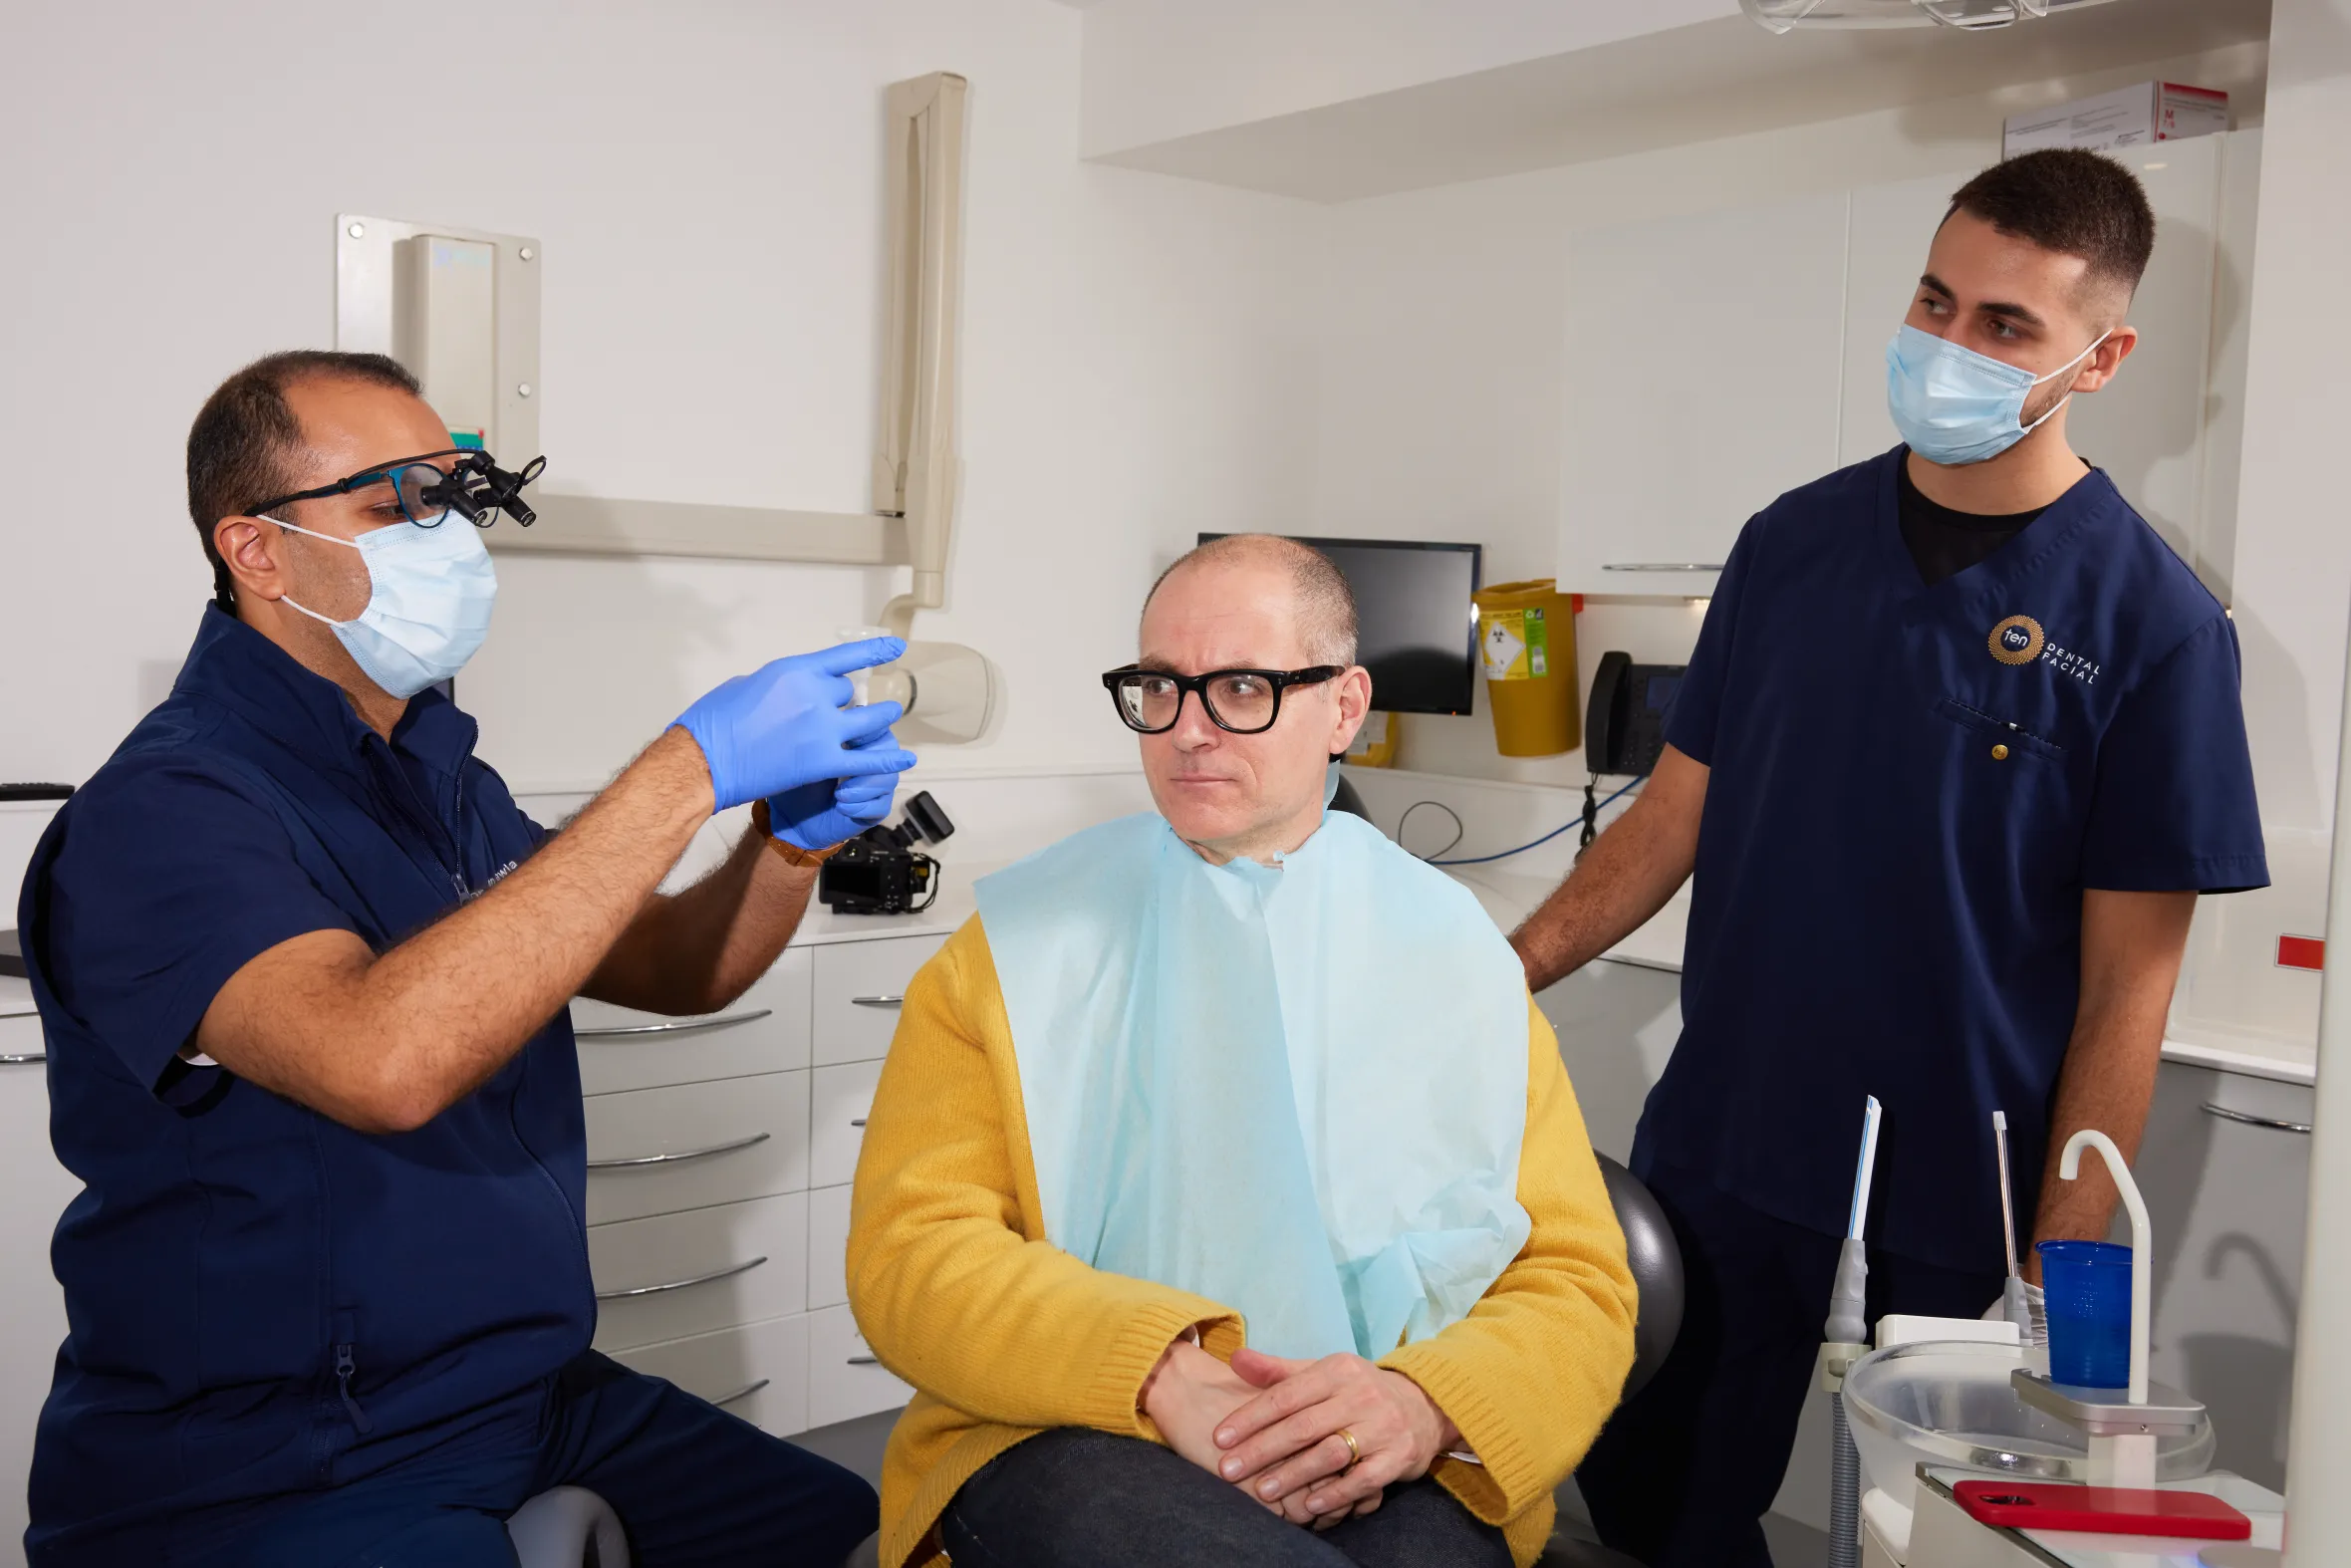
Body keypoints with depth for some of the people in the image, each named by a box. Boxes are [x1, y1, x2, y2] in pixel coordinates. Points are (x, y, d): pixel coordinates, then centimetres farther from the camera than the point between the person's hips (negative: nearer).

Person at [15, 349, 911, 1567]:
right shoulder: (163, 813, -16)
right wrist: (687, 771, -31)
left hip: (535, 1397, 8)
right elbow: (386, 1059, -34)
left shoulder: (434, 773, 12)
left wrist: (791, 837, -6)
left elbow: (672, 969, 16)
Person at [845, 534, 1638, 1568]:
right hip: (1072, 1441, -1)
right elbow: (910, 1251, -3)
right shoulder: (1022, 943, 7)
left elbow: (1576, 1286, 7)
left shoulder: (1457, 957, 11)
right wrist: (1159, 1376, -20)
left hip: (1381, 1477, 1)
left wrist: (1426, 1403, -16)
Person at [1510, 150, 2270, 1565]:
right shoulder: (1794, 542, 4)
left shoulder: (2153, 621, -9)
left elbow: (2127, 987, -9)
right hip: (1716, 1153, 4)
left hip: (1955, 1206, -4)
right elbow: (1681, 809, 7)